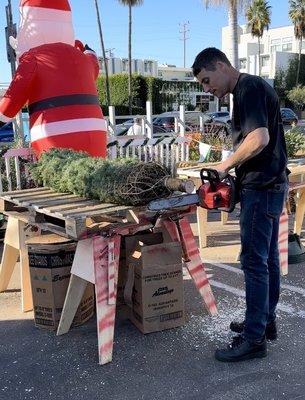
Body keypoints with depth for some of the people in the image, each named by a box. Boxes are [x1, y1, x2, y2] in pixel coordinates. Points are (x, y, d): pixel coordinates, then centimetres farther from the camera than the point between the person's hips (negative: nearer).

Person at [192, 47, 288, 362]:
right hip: (269, 186, 11)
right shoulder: (249, 90, 18)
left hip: (262, 188, -11)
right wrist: (233, 170, 8)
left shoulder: (249, 88, -13)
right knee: (268, 257, 16)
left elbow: (260, 138, -27)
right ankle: (265, 321, 29)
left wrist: (226, 165, -15)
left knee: (254, 262, -5)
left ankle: (253, 339, 5)